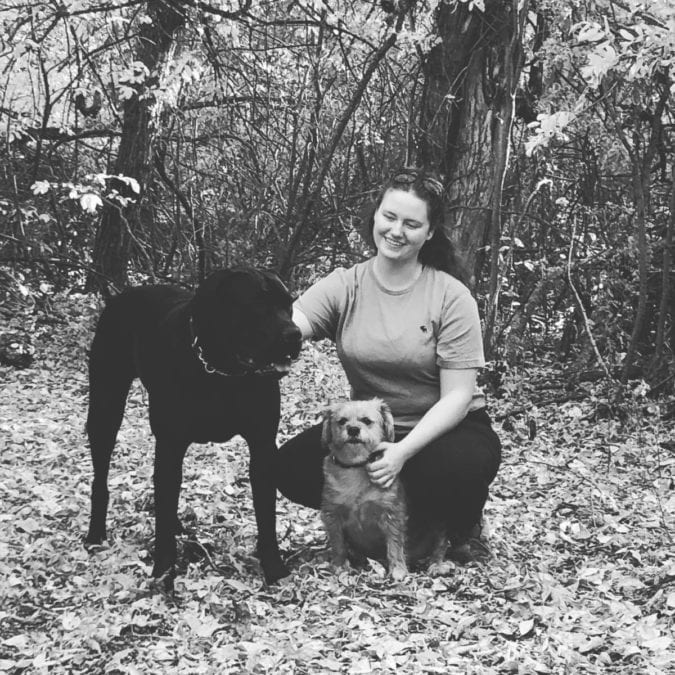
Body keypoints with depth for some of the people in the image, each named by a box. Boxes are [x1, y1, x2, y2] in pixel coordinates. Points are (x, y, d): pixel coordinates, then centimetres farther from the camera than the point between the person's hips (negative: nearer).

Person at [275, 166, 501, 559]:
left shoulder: (451, 296, -11)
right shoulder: (344, 287, -4)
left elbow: (457, 395, -14)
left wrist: (404, 451, -28)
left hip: (445, 429, -3)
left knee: (462, 467, -36)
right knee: (291, 467, -20)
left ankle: (457, 526, 2)